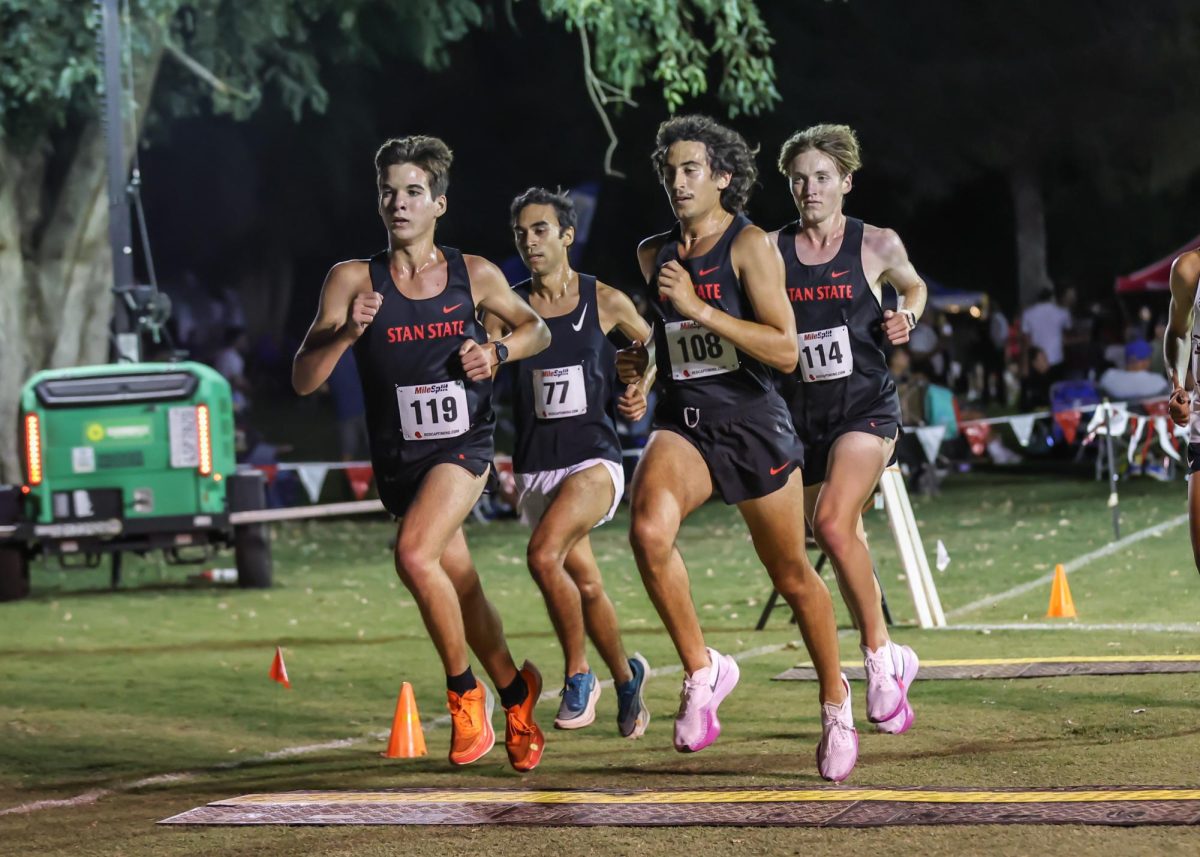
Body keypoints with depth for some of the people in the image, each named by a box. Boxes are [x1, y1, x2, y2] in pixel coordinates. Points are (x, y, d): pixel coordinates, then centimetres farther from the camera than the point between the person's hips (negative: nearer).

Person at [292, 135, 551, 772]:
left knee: (415, 554, -27)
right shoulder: (353, 281, -6)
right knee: (460, 588, 15)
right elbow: (303, 380, -10)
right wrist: (348, 332, -27)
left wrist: (498, 351, -6)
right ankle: (514, 691, 40)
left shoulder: (474, 276, -4)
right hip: (399, 457, 3)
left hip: (463, 445, -3)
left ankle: (465, 691, -9)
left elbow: (536, 329, 15)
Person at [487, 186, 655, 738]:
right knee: (586, 587, 10)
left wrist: (641, 391, 3)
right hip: (535, 466, 3)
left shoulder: (605, 301, 0)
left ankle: (578, 675, -11)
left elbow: (653, 344, 18)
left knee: (544, 554, -27)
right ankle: (626, 678, 35)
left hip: (593, 457, -3)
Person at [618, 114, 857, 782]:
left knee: (792, 576, 10)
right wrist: (643, 359, 9)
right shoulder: (655, 255, 8)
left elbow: (785, 351, -18)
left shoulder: (750, 245, -9)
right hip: (683, 423, 3)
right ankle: (702, 670, -11)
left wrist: (699, 308, -23)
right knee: (649, 530, -28)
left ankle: (835, 700, 33)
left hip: (754, 425, -3)